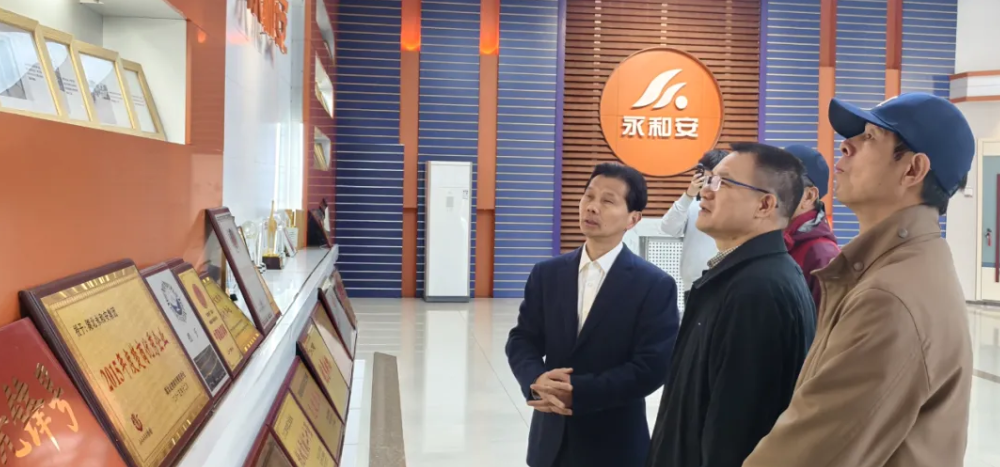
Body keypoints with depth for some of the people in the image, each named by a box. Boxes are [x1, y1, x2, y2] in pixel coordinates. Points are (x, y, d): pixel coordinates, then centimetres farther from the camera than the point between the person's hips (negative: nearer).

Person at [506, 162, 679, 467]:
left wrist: (577, 392, -22)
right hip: (551, 439, 4)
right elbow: (521, 340, 3)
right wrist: (537, 380, -19)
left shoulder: (655, 285, -8)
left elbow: (652, 367, -15)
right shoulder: (547, 274, 4)